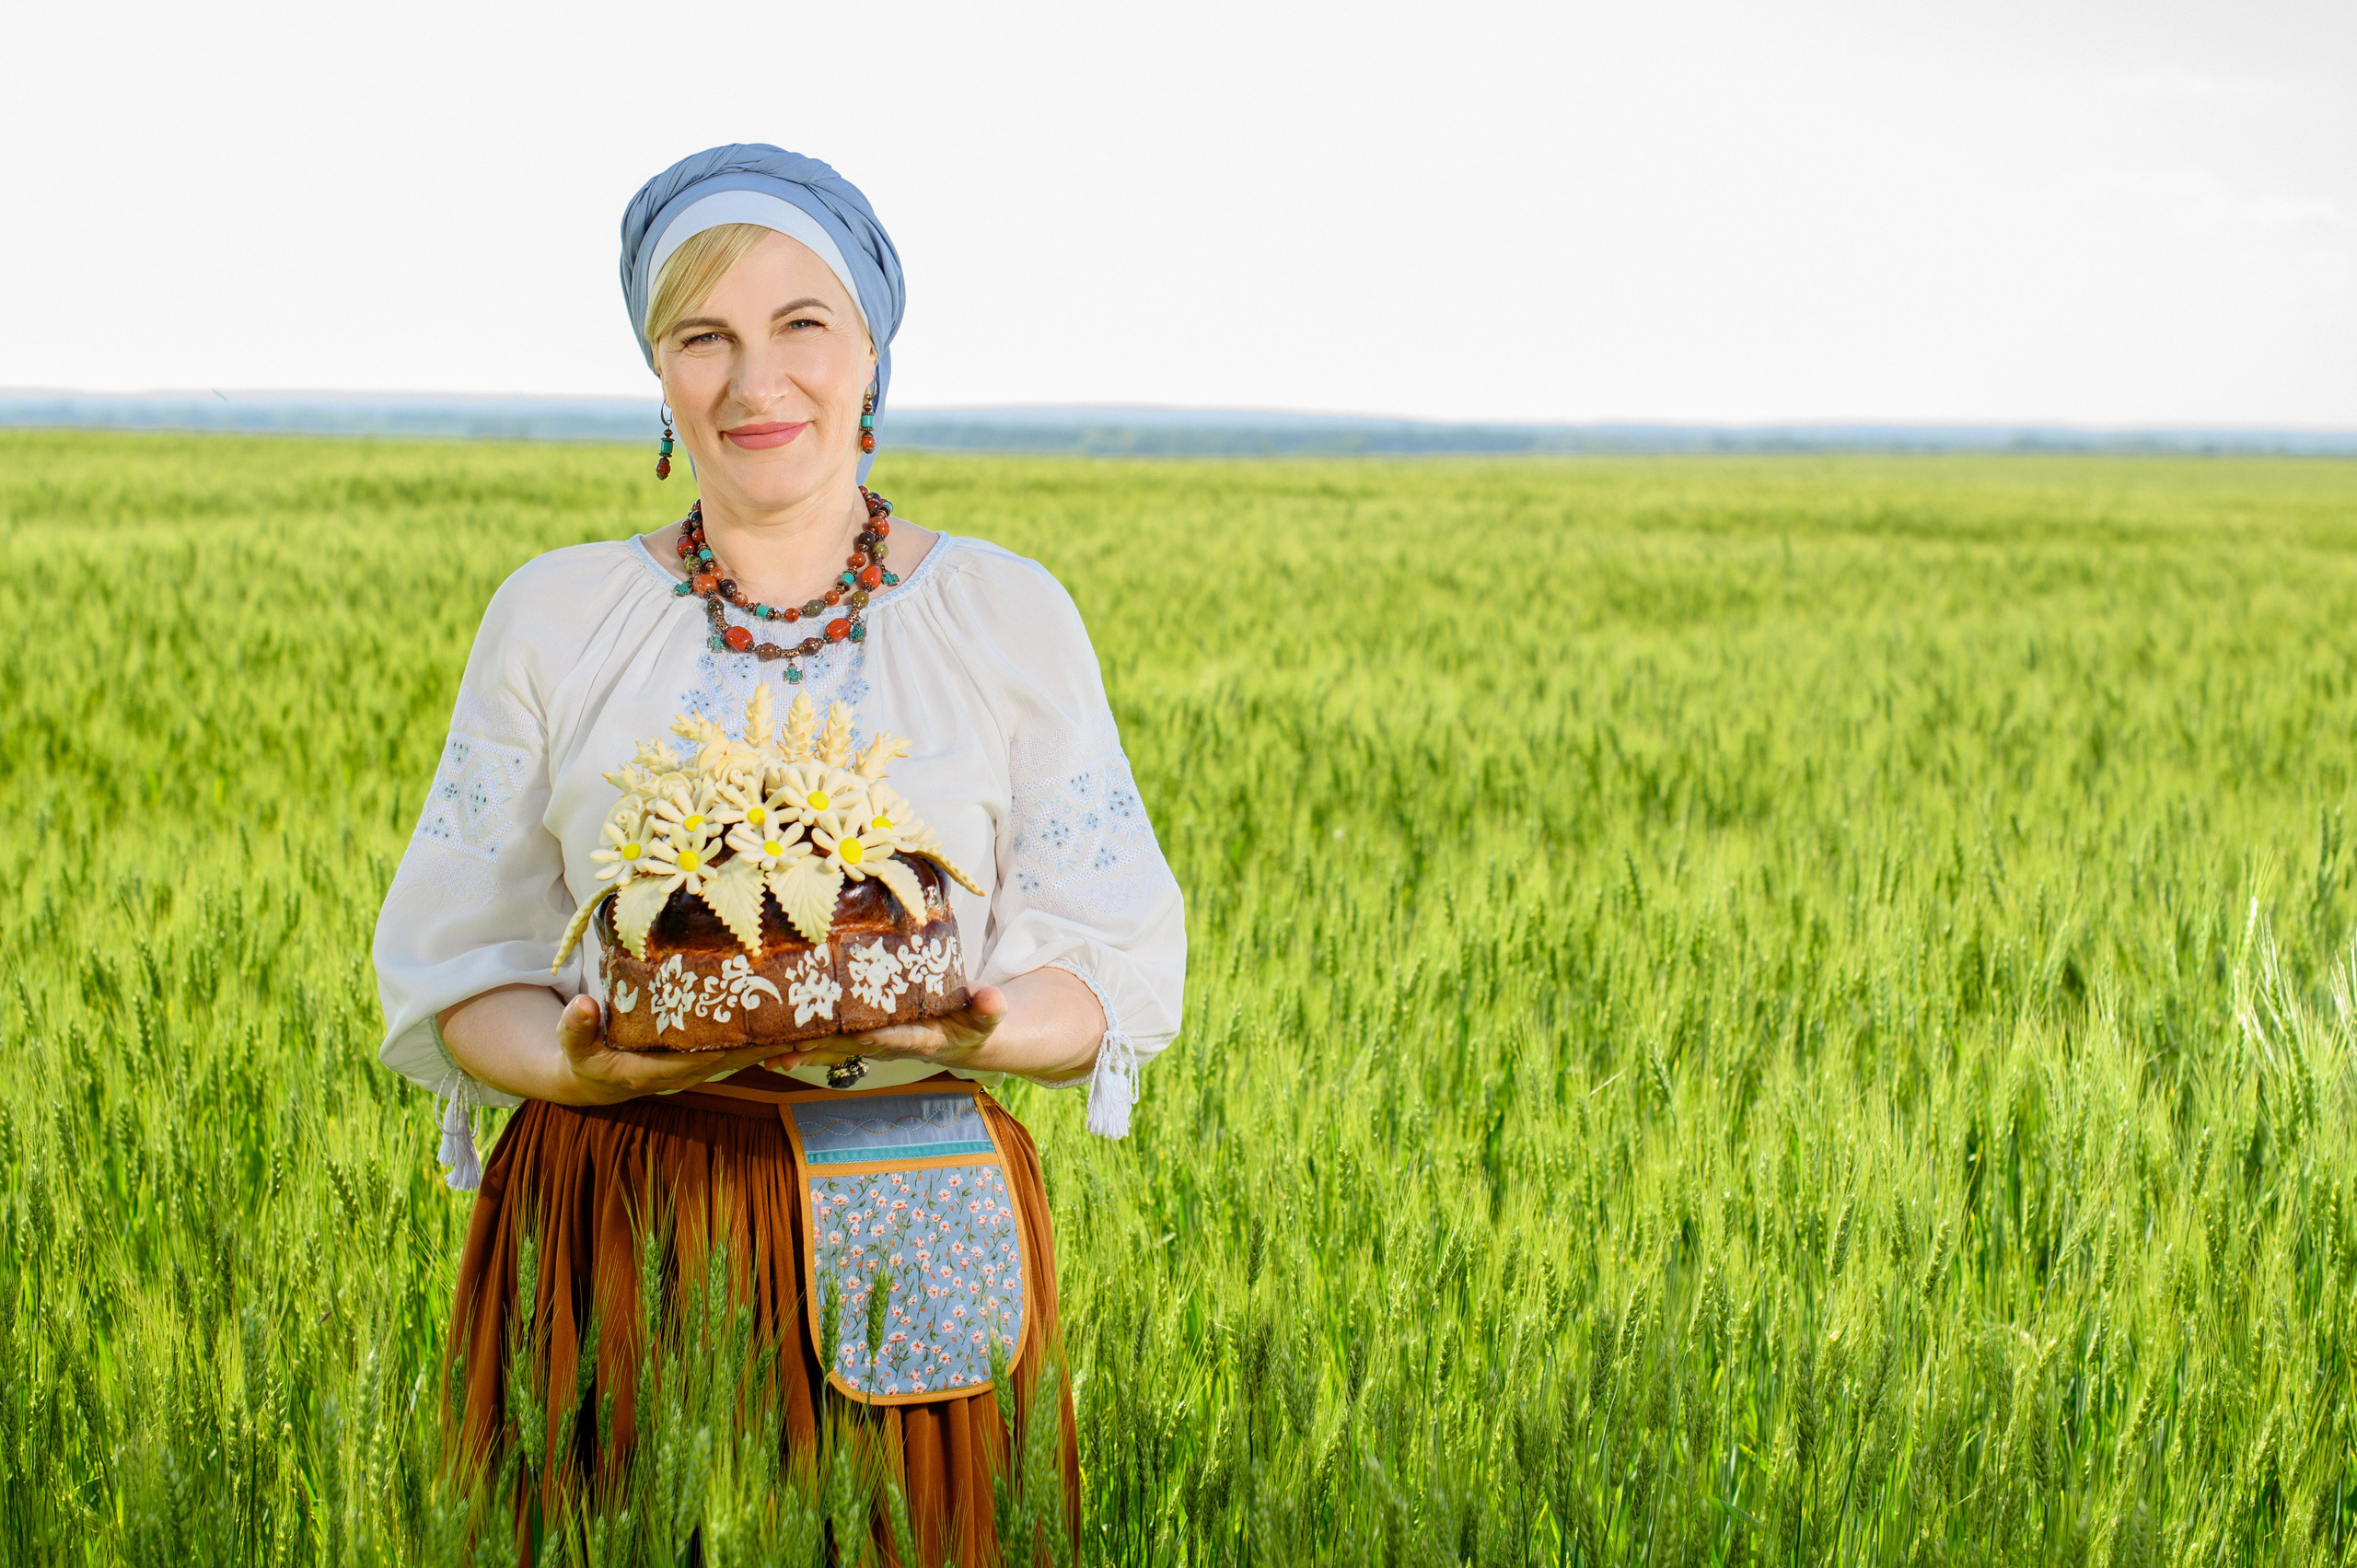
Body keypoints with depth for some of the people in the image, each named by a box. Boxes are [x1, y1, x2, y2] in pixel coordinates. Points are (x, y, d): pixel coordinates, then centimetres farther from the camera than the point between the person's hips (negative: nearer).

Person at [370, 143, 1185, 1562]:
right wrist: (579, 1061, -16)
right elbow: (449, 972, 5)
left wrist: (971, 1025, -18)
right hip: (613, 1227, 1)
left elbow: (1123, 974, 3)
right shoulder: (553, 617, 5)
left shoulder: (1010, 616, 3)